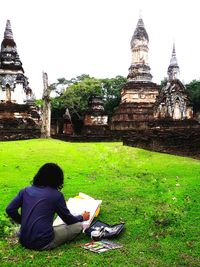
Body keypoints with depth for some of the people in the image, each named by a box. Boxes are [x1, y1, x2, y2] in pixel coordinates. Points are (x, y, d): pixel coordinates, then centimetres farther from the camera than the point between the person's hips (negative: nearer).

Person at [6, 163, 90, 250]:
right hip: (42, 243, -5)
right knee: (78, 226, 4)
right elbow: (68, 219, 0)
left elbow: (10, 210, 1)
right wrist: (82, 217, 20)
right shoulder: (56, 195, -10)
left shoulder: (26, 190, 3)